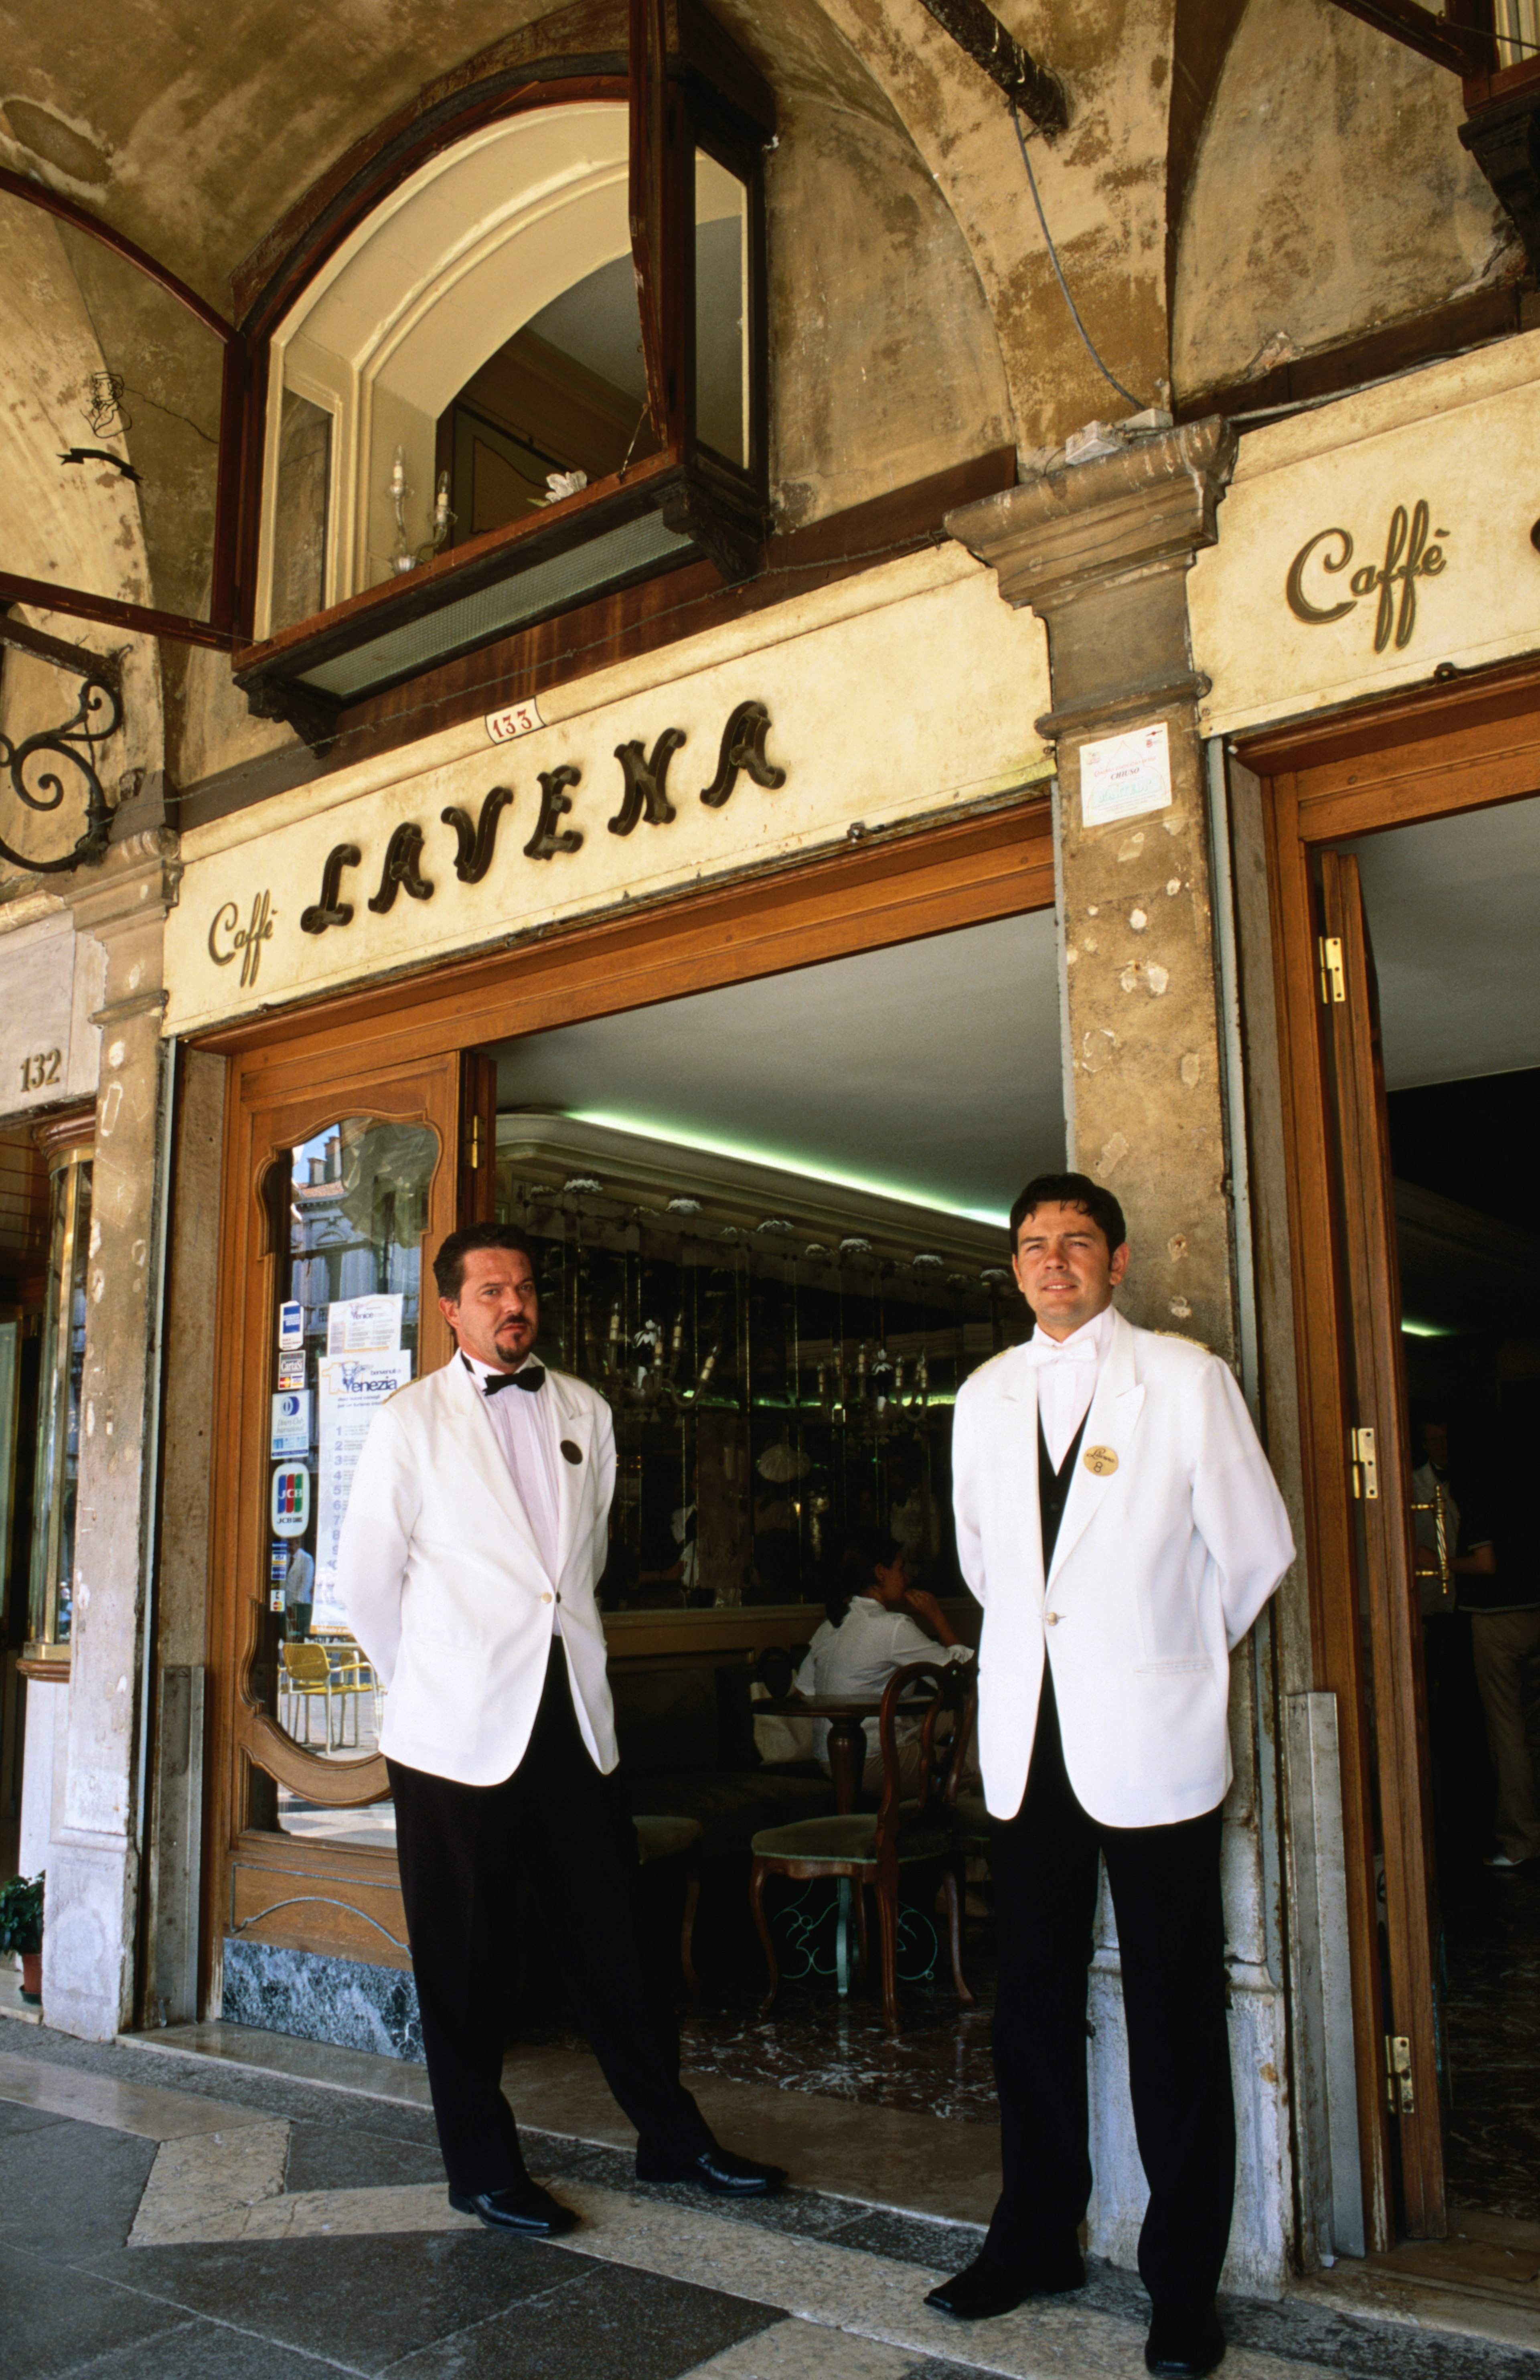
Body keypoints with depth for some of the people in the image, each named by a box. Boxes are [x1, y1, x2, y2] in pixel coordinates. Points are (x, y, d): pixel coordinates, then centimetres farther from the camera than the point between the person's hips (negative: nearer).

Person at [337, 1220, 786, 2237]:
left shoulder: (586, 1412, 9)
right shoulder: (413, 1419, -4)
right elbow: (366, 1576, 1)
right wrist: (429, 1684, 8)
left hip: (575, 1717, 4)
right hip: (460, 1731, -3)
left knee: (613, 1938, 10)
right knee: (465, 1963, 7)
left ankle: (673, 2136, 24)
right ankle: (484, 2169, 23)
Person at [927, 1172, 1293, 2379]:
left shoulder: (1185, 1377, -5)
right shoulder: (987, 1397, 9)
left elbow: (1257, 1548, 1)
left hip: (1152, 1735, -4)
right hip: (1028, 1733, 4)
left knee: (1174, 2016, 3)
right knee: (1033, 2001, 12)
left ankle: (1184, 2280, 17)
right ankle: (1036, 2238, 28)